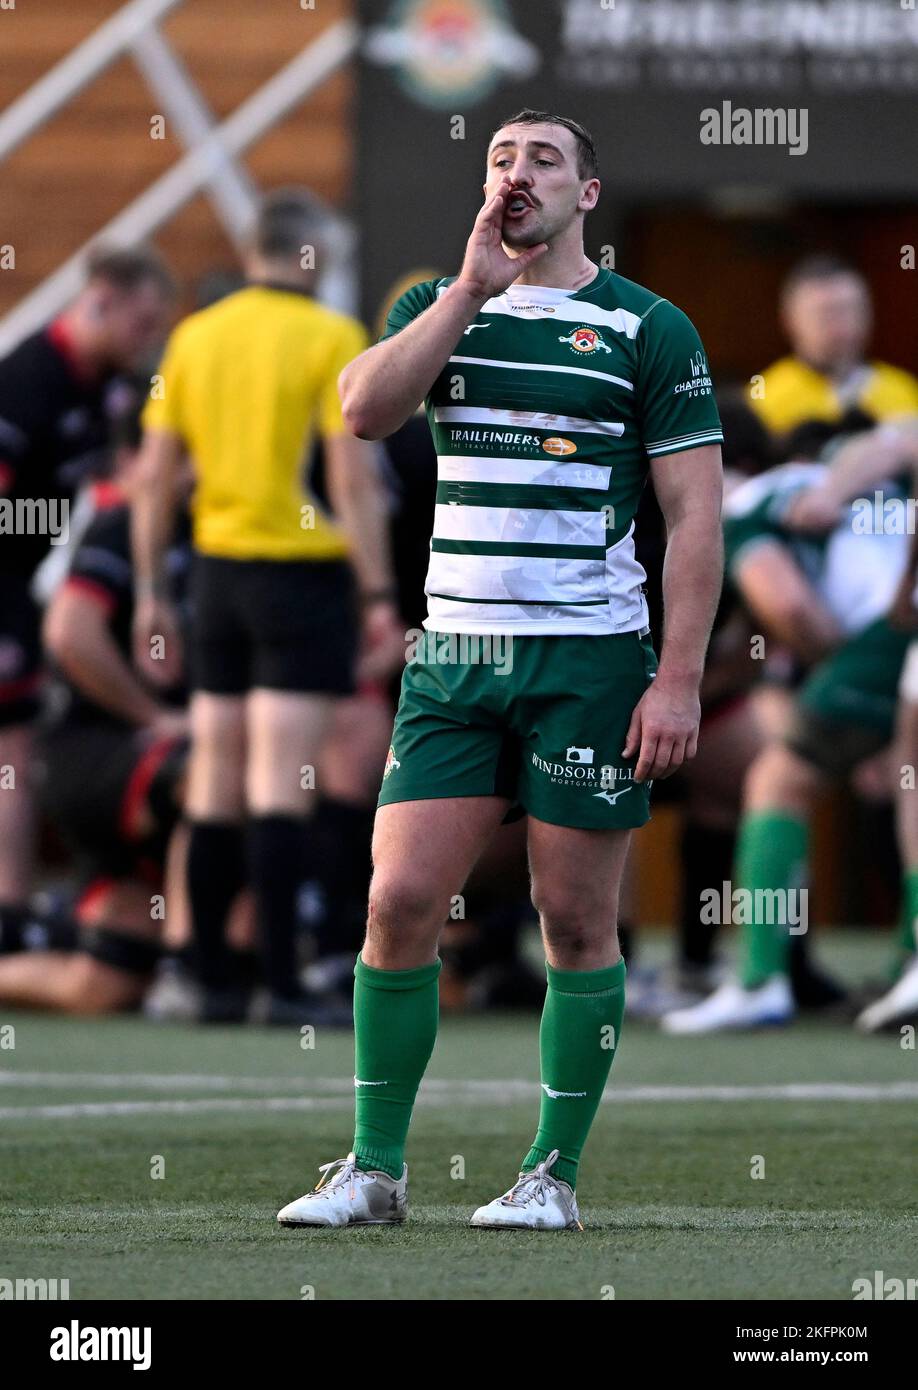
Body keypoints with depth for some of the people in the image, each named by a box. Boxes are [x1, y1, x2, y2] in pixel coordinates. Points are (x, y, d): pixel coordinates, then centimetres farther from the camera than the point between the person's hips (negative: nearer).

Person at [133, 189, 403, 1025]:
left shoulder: (194, 337, 7)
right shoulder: (331, 338, -7)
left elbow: (154, 476, 8)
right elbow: (352, 477, -12)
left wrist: (150, 595, 14)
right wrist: (378, 595, -9)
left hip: (217, 570, 5)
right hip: (302, 572, -5)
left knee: (215, 785, 10)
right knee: (280, 787, -9)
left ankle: (212, 979, 12)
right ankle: (281, 983, -12)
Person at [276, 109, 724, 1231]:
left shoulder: (649, 330, 1)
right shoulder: (440, 306, 11)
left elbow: (695, 514, -2)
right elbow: (365, 409, -8)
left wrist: (678, 678, -10)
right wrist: (471, 287, -11)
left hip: (590, 662, -3)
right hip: (452, 660, 3)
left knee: (576, 922, 0)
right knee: (400, 904, -3)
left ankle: (553, 1173, 10)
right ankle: (375, 1167, 5)